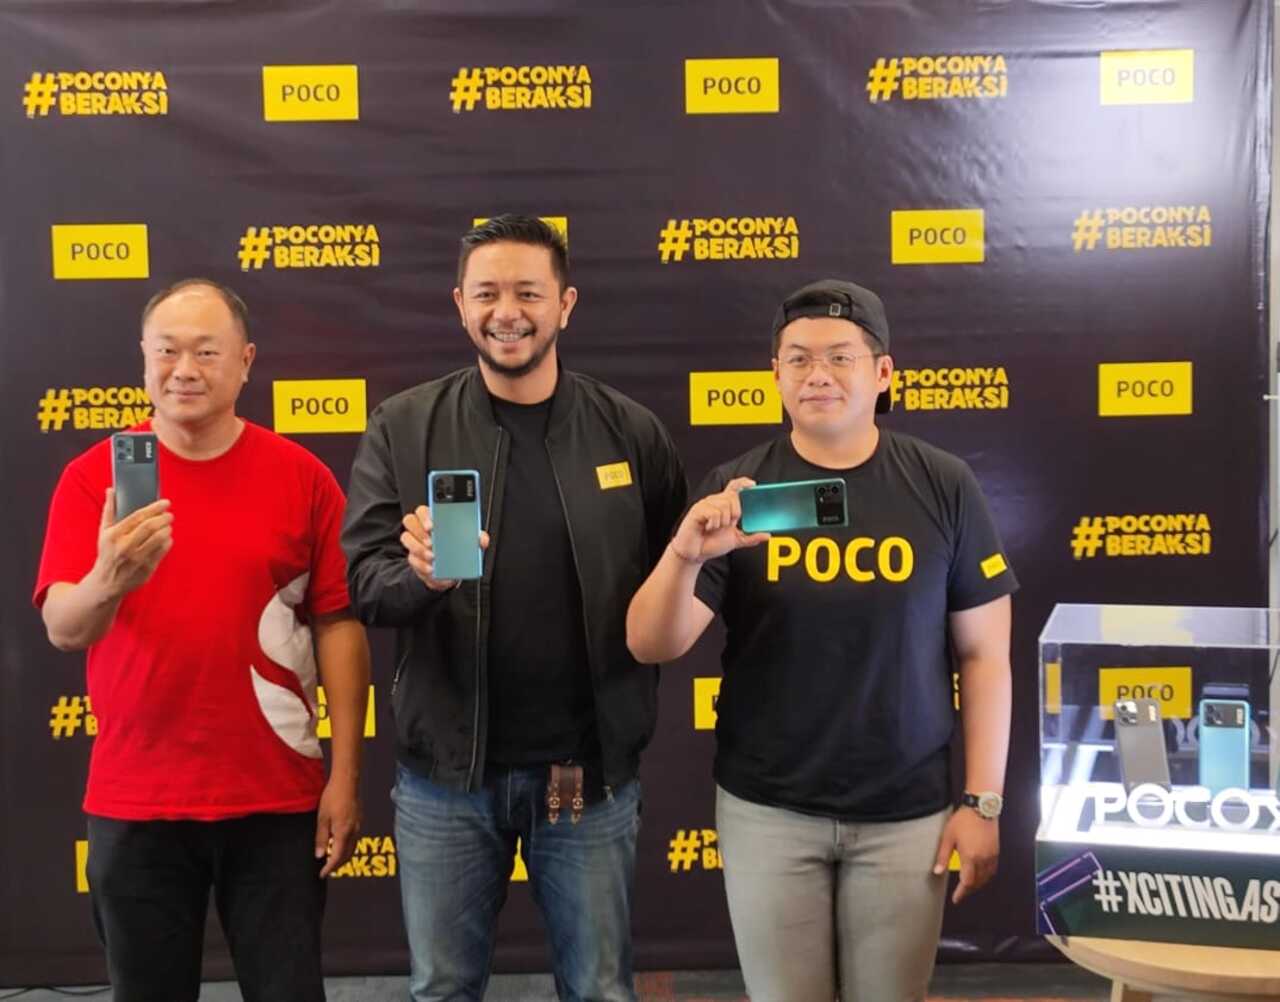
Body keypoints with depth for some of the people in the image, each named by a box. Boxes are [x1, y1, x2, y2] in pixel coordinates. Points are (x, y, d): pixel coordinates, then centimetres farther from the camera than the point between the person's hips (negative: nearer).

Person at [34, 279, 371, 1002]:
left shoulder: (303, 477, -3)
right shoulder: (91, 478, -2)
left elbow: (339, 627, -1)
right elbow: (63, 629, -11)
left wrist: (346, 777, -4)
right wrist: (108, 582, -34)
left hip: (276, 799, 0)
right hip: (134, 804, 1)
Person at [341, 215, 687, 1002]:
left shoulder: (632, 432, -2)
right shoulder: (403, 428, -2)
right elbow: (361, 579, -6)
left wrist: (636, 700, -8)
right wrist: (419, 575, -27)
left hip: (592, 767, 0)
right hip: (446, 768, 0)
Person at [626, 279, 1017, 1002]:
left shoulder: (942, 486, -4)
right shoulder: (736, 490, -5)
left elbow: (983, 654, 0)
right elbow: (651, 646, -10)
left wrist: (983, 801, -3)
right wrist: (686, 554, -29)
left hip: (907, 811, 0)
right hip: (767, 808, 0)